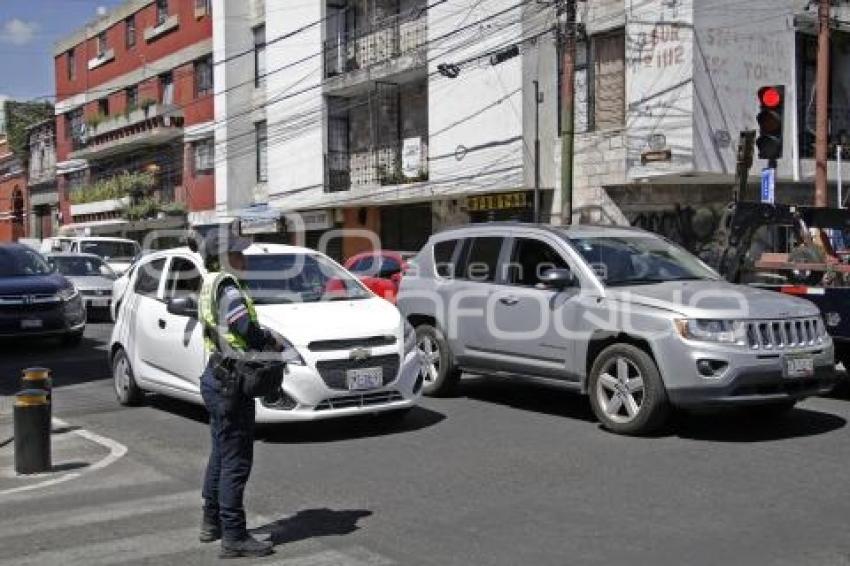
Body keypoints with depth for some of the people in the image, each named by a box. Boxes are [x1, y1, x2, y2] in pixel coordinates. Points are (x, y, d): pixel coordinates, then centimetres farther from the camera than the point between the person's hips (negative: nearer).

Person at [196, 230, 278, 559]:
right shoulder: (228, 288, -18)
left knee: (221, 454, 20)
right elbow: (247, 330, -22)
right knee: (236, 460, -5)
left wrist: (262, 336, 3)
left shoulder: (211, 285, 13)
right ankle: (234, 537, 0)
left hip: (217, 378, 10)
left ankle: (211, 523, 32)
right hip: (230, 383, -10)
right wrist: (271, 341, -4)